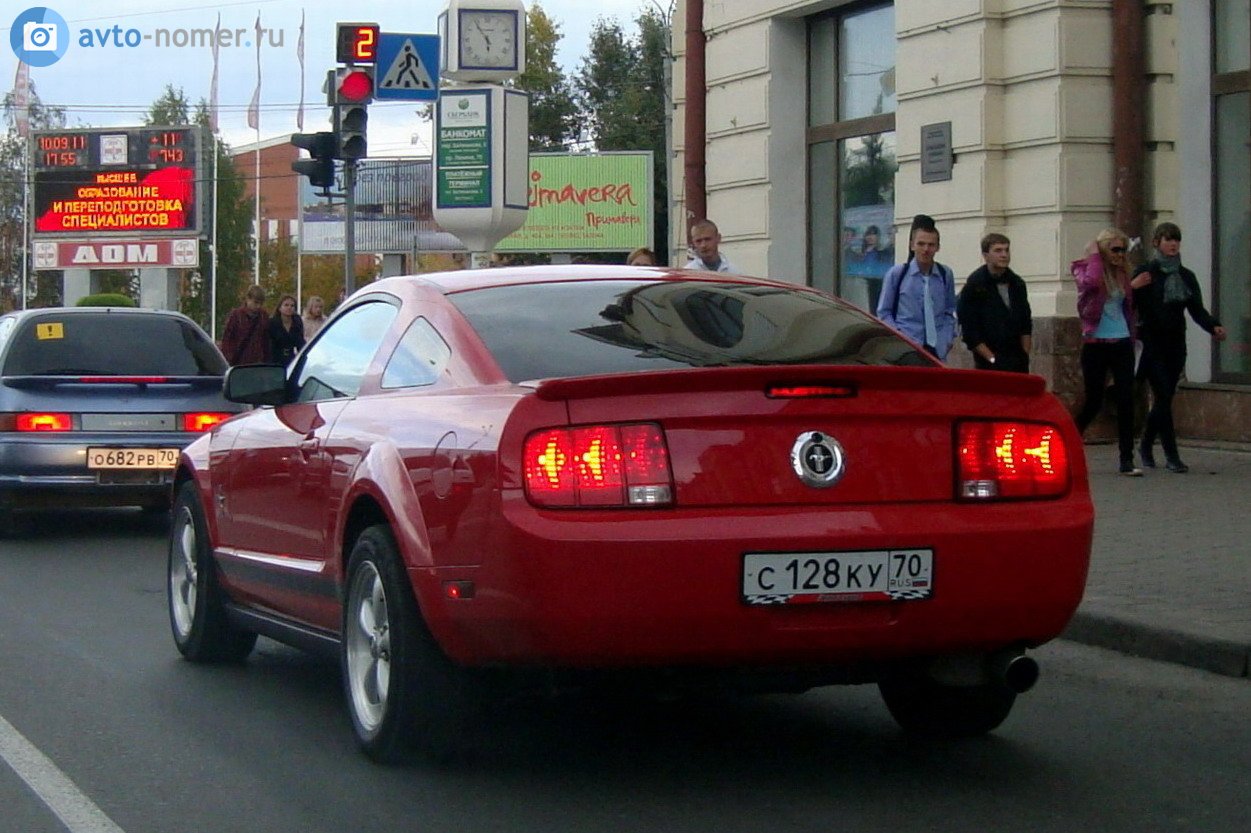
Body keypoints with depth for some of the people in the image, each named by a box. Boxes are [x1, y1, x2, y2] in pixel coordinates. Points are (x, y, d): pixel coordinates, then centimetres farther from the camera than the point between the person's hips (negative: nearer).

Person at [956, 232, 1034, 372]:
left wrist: (1024, 356, 7)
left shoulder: (1017, 284, 11)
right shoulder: (974, 286, -5)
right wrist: (992, 359, -12)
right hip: (989, 365, -5)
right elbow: (969, 332, -8)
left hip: (1018, 362, 5)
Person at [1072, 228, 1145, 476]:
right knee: (1094, 402, 0)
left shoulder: (1121, 273, 11)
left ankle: (1127, 460, -1)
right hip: (1096, 344, -4)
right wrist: (1094, 254, -15)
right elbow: (1091, 282, -27)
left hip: (1122, 344, 4)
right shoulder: (1085, 268, -3)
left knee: (1126, 400, -3)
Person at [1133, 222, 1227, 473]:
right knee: (1163, 397, -11)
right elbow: (1130, 305, -9)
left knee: (1164, 398, 9)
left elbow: (1197, 310, 9)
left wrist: (1214, 326, -8)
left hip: (1175, 344, 5)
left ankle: (1146, 445, 29)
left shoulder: (1186, 276, 12)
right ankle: (1172, 456, -11)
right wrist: (1133, 287, -28)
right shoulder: (1146, 273, -3)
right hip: (1152, 342, -5)